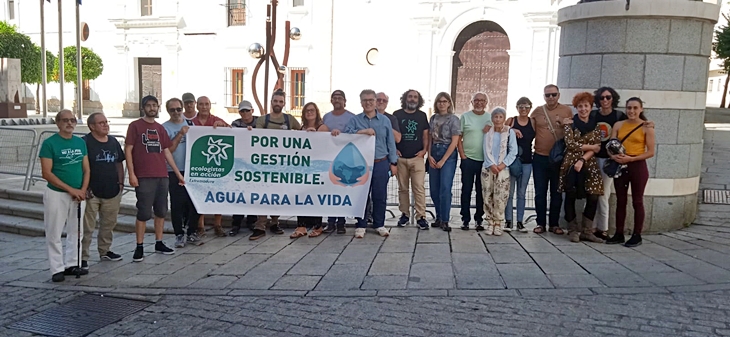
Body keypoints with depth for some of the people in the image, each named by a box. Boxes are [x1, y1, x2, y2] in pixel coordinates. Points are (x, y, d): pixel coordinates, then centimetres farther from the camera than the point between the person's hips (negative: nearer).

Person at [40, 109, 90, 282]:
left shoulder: (80, 142, 7)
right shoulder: (49, 143, -8)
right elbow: (47, 173, -13)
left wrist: (83, 190, -7)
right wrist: (70, 189, -17)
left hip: (79, 195, 5)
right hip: (56, 194, -5)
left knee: (76, 232, 11)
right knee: (54, 233, 1)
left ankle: (71, 264, 23)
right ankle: (57, 269, 10)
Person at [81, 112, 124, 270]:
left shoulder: (114, 142, 12)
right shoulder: (85, 143, -9)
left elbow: (119, 164, 20)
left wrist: (121, 182, 12)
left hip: (112, 191, 7)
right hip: (91, 192, -7)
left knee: (109, 223, 16)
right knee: (87, 226, -4)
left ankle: (105, 251, 31)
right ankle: (83, 257, 4)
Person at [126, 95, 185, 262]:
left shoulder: (160, 128, 15)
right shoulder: (135, 126, 0)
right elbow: (128, 150, -4)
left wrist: (178, 173, 15)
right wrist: (131, 174, -12)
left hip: (162, 176, 5)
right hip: (144, 177, -5)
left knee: (161, 211, 9)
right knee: (144, 213, -4)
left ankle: (159, 243, 20)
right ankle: (139, 247, 5)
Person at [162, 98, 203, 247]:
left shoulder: (190, 125, 12)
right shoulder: (164, 128, 0)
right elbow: (168, 149, -9)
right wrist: (180, 134, -16)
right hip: (174, 172, -3)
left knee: (194, 202, 5)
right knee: (177, 204, 0)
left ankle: (192, 233, 18)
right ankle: (179, 235, 11)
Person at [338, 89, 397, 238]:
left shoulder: (385, 120, 10)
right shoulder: (355, 120, 6)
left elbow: (391, 143, 10)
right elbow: (346, 134, -11)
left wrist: (393, 163, 7)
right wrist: (362, 131, -22)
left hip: (381, 163, 1)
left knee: (380, 196, 5)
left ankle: (379, 224, 18)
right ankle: (361, 225, 13)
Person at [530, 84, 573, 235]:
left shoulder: (567, 111, 1)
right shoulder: (537, 111, 4)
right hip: (540, 158, 1)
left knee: (557, 193, 8)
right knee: (540, 193, 5)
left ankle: (554, 224, 18)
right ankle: (540, 223, 15)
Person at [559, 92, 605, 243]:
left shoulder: (595, 126, 10)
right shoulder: (570, 123, 2)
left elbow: (597, 147, 1)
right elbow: (570, 144, -9)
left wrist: (582, 160, -13)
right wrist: (590, 147, -6)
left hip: (589, 166, 3)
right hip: (571, 165, -3)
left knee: (593, 198, -2)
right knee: (570, 197, 0)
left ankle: (586, 231, 10)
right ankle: (573, 230, 11)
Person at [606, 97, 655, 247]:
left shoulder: (647, 127, -5)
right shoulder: (618, 125, 6)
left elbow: (650, 152, -7)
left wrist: (631, 158, -18)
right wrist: (614, 156, -15)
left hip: (638, 166, -4)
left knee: (637, 201, 5)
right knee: (620, 201, 9)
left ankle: (637, 235, 13)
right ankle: (619, 234, 16)